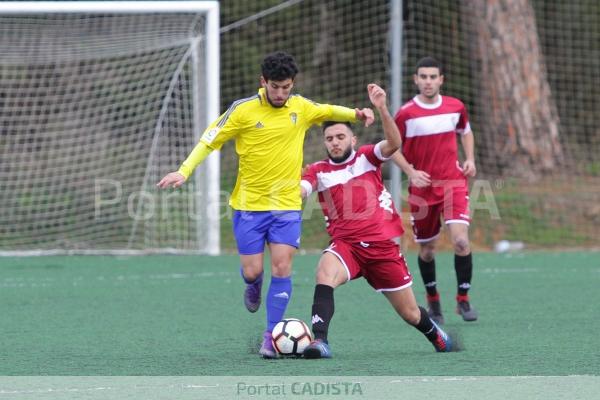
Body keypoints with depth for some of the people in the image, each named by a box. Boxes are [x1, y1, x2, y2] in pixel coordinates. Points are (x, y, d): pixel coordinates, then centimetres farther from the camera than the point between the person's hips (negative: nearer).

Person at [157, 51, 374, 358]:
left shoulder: (301, 107, 2)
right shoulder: (243, 110, -9)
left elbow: (328, 111, 22)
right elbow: (209, 140, -4)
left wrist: (355, 114, 3)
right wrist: (184, 172, -15)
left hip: (287, 204, 2)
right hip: (249, 204, -2)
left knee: (282, 268, -10)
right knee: (252, 271, -2)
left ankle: (271, 336, -1)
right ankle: (254, 285, 37)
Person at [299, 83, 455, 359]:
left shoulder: (366, 157, 4)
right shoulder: (319, 171, 5)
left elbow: (393, 144, -15)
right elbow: (298, 191, -13)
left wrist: (382, 109, -30)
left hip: (382, 245, 0)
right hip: (346, 245, 0)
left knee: (409, 313, 10)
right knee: (325, 271, -36)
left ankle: (435, 334, 44)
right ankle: (319, 341, -43)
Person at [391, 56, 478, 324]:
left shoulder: (455, 107, 2)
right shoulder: (405, 114, -7)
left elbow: (466, 132, 22)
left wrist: (470, 159, 5)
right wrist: (411, 172, -12)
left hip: (453, 183, 1)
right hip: (422, 187, -1)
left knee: (461, 240, -17)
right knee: (426, 249, 9)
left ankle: (463, 299, -1)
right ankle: (433, 301, 31)